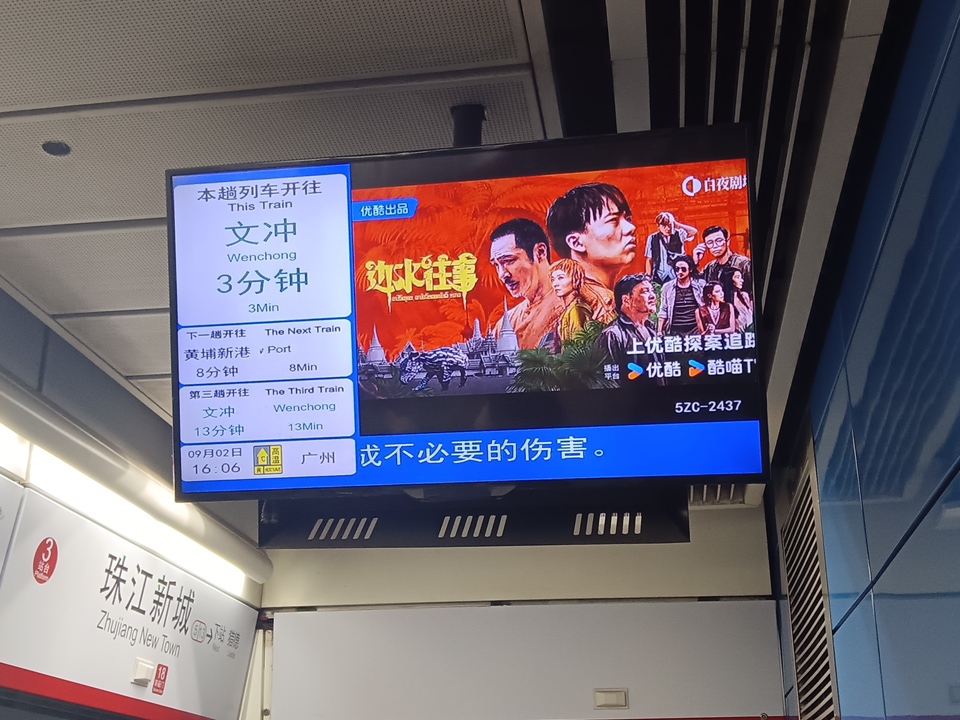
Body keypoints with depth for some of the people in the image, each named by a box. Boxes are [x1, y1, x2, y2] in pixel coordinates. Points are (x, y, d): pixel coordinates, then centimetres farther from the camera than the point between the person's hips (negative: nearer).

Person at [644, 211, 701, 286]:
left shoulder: (679, 234, 3)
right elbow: (649, 260, 8)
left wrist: (677, 224, -11)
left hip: (678, 277, 0)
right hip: (659, 278, 0)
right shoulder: (653, 238, 4)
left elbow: (694, 232, -16)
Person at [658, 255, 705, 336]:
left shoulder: (700, 285, 4)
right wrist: (660, 331, 4)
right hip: (674, 331, 1)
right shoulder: (667, 287, 7)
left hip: (695, 330, -1)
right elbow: (663, 311, 9)